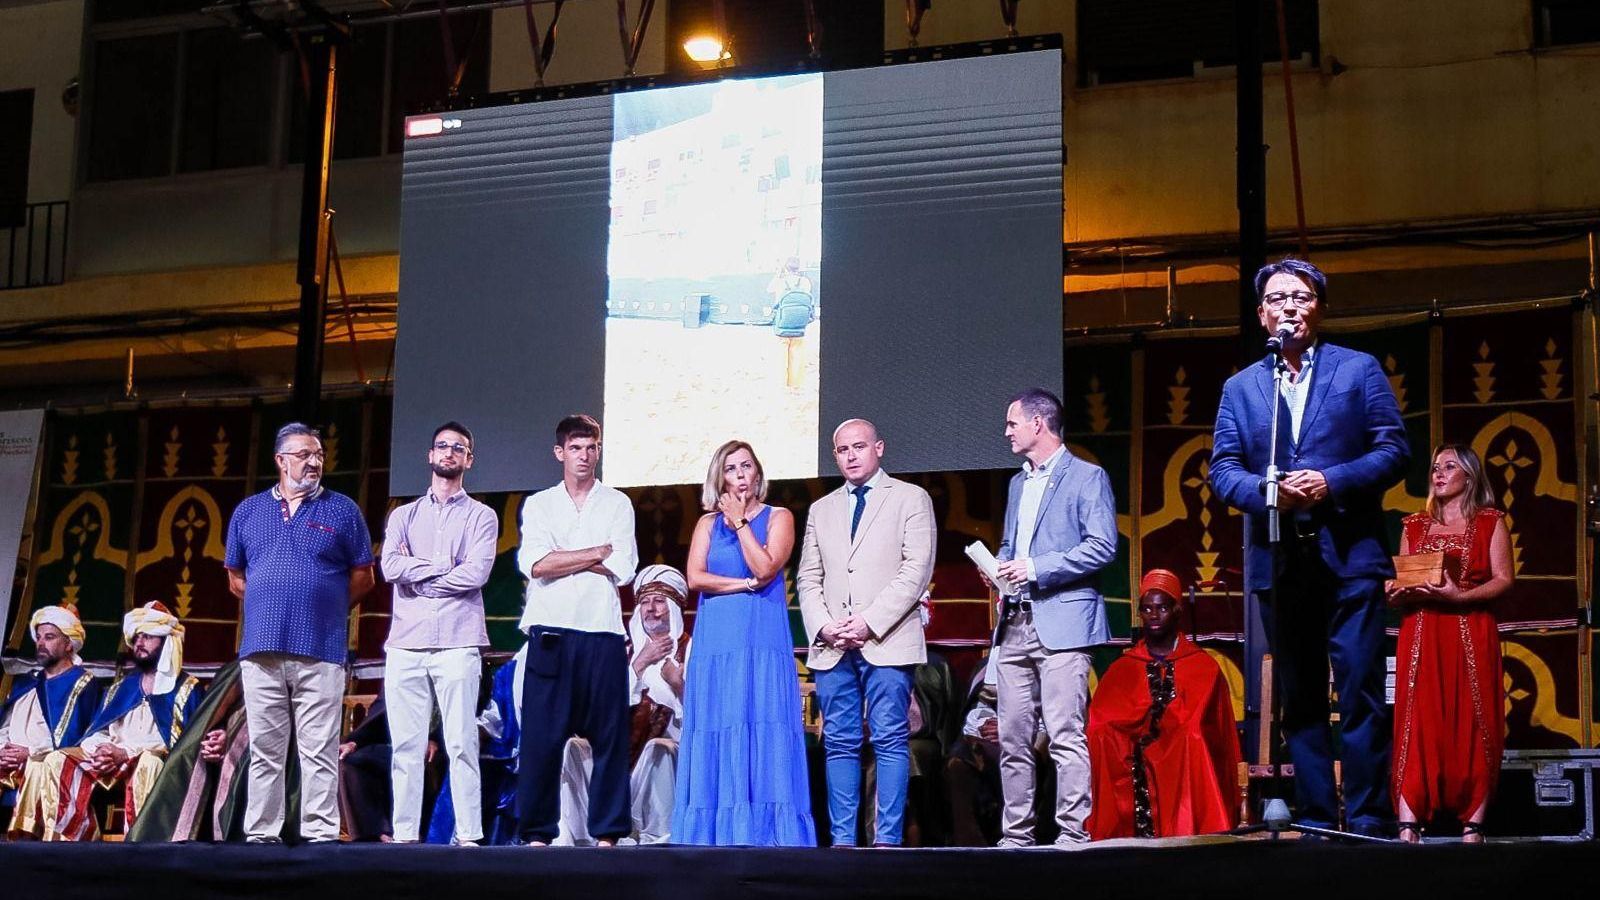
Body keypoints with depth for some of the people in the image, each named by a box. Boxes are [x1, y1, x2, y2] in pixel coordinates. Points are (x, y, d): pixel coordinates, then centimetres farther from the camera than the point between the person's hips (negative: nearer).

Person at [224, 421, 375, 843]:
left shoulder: (342, 510, 7)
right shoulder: (249, 512, 14)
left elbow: (362, 577, 10)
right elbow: (236, 579, 20)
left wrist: (326, 608, 9)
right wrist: (270, 604, 11)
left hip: (321, 652, -2)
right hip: (261, 650, 2)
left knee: (319, 752, -4)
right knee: (264, 752, 5)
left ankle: (320, 835, -2)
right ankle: (261, 835, 9)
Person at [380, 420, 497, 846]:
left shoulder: (480, 516, 10)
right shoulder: (404, 515, 18)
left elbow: (477, 572, -6)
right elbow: (390, 567, 1)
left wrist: (417, 573, -2)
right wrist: (444, 566, -4)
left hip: (457, 643, -3)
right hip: (405, 643, 3)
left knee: (462, 745, -6)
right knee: (405, 746, 1)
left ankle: (469, 835, -5)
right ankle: (404, 835, 3)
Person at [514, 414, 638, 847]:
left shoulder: (617, 505, 12)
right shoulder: (538, 504, 13)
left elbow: (623, 567, -1)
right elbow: (534, 564, -4)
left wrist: (562, 559, -2)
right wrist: (598, 553, -3)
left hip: (602, 633, 0)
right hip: (550, 632, 0)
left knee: (609, 736, -1)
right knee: (542, 736, -3)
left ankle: (607, 831, 3)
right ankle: (537, 832, 2)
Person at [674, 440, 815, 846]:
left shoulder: (778, 518, 9)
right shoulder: (709, 522, 15)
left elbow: (765, 569, -8)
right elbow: (695, 577, 2)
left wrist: (740, 521, -2)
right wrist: (745, 585, -6)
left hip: (763, 640, -2)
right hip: (717, 640, 2)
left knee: (765, 729, -9)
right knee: (717, 730, -4)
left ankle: (764, 832, -11)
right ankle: (716, 832, -5)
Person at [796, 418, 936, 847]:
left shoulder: (911, 499, 6)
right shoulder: (821, 510, 20)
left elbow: (916, 570, -4)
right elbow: (808, 579, 16)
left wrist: (869, 621, -12)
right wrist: (824, 626, -3)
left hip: (887, 642, -4)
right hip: (831, 647, 4)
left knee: (890, 742, -7)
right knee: (840, 743, 2)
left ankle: (888, 839, -6)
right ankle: (842, 839, 4)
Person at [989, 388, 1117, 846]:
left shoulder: (1087, 477, -1)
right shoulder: (1017, 483, 23)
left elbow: (1103, 546, -11)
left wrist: (1036, 567, -15)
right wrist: (999, 566, 8)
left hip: (1062, 623, -7)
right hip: (1015, 626, 7)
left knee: (1066, 737, -10)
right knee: (1012, 739, 5)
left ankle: (1073, 835, -8)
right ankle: (1016, 835, 10)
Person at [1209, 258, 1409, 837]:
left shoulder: (1359, 370, 8)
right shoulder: (1241, 388, 14)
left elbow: (1394, 451, 1)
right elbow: (1222, 469, 7)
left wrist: (1332, 481, -14)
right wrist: (1266, 490, -13)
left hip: (1350, 555, -3)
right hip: (1278, 563, 3)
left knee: (1360, 692, -7)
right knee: (1298, 699, 6)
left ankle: (1367, 820, -4)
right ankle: (1315, 820, 11)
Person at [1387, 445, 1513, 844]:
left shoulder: (1490, 522, 8)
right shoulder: (1414, 526, 18)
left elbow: (1504, 579, -2)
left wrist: (1459, 596, -16)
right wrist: (1397, 593, -6)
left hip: (1471, 635, -2)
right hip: (1420, 635, 2)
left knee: (1472, 725, -5)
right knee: (1417, 725, -7)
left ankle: (1473, 825, -4)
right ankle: (1409, 825, -13)